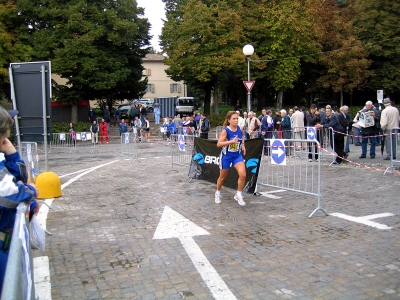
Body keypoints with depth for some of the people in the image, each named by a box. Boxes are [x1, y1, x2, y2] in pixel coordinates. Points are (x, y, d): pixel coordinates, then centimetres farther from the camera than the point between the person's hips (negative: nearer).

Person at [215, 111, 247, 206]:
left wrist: (243, 145, 3)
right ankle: (218, 193, 42)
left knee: (243, 175, -17)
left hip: (238, 155, 3)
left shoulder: (240, 129, -5)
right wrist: (231, 141, -35)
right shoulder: (225, 131, -19)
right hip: (226, 156, -3)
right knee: (223, 177, 14)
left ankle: (238, 195, 3)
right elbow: (218, 144, -26)